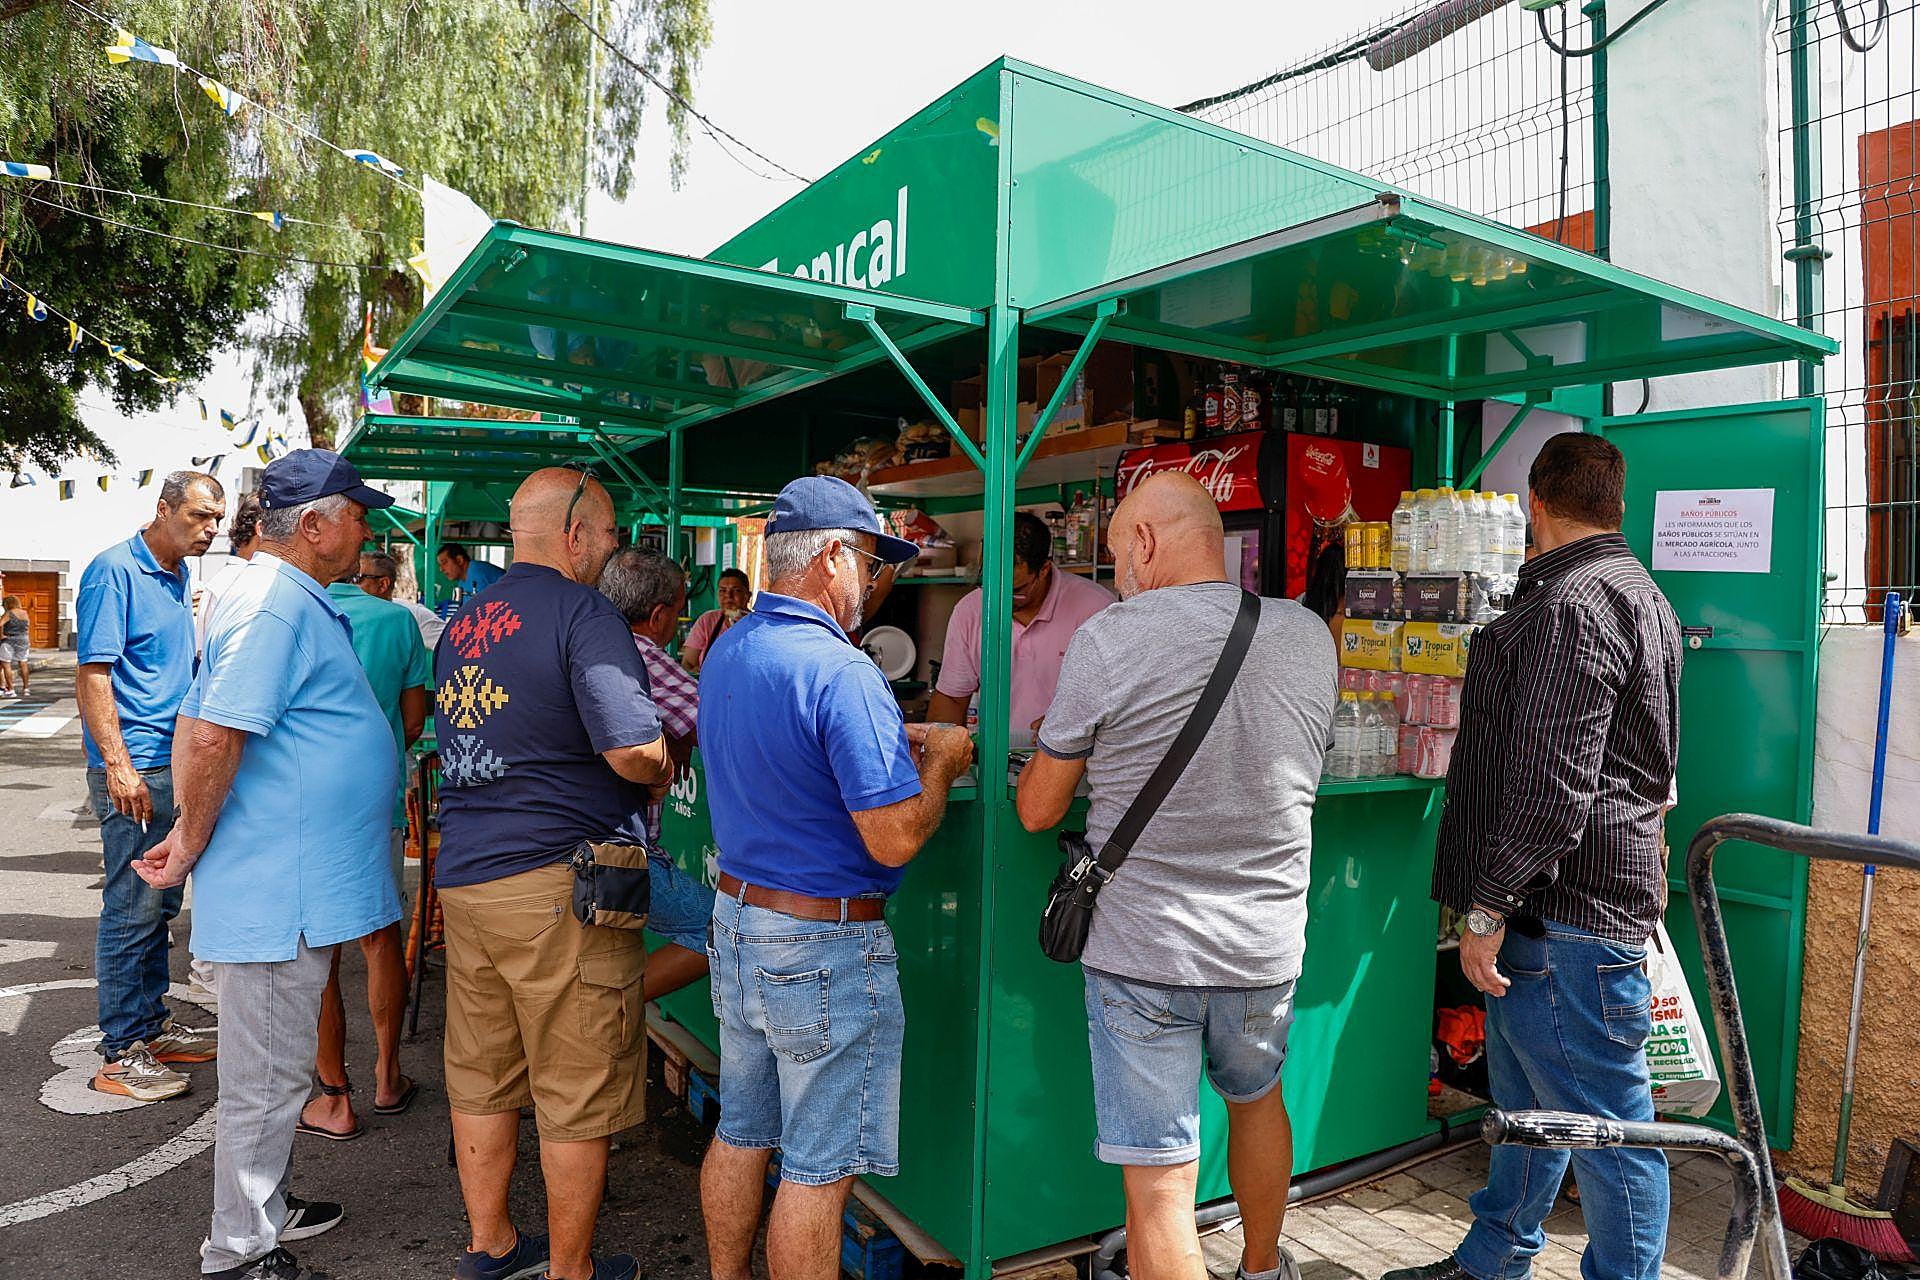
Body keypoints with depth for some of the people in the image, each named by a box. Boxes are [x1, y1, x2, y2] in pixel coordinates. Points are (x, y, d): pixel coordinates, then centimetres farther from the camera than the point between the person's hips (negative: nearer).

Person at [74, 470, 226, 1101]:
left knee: (159, 904, 16)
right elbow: (93, 674, -17)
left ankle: (151, 1024, 27)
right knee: (133, 908, -3)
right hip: (133, 769, -9)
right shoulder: (114, 571, -12)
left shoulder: (182, 576, 14)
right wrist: (118, 764, -22)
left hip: (177, 763, 9)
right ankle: (120, 1054, 6)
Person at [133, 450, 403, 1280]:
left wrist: (188, 832, 16)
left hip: (294, 886, 10)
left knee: (274, 1069, 22)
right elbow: (213, 740, -25)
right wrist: (193, 847, -11)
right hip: (277, 891, -10)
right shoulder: (274, 605, -20)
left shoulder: (291, 600, 13)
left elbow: (198, 722, 19)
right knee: (267, 1078, 4)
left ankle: (264, 1205, 38)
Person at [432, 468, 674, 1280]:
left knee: (480, 1078, 19)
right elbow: (633, 750, -22)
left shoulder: (461, 623, 13)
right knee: (577, 1095, 6)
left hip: (463, 876, 8)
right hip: (560, 885, -8)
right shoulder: (582, 614, -13)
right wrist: (665, 767, -2)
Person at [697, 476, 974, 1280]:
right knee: (818, 1168, 6)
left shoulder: (724, 654, 6)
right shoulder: (840, 671, -23)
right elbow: (895, 837, -24)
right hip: (825, 944, -9)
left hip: (735, 917, 9)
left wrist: (889, 745, 12)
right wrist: (939, 761, -6)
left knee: (739, 1136, 22)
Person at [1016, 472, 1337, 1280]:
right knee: (1256, 1097, 31)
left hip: (1141, 949, -5)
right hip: (1267, 947, 6)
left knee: (1159, 1182, 6)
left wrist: (1044, 748, 16)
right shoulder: (1310, 637, -1)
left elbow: (1038, 812, -6)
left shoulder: (1106, 642, -14)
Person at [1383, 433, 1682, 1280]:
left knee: (1606, 1128, 3)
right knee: (1525, 1104, 21)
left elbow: (1551, 783, -24)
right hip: (1550, 917, 11)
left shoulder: (1575, 604, -18)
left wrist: (1489, 908, -19)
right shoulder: (1630, 592, 17)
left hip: (1568, 921, -11)